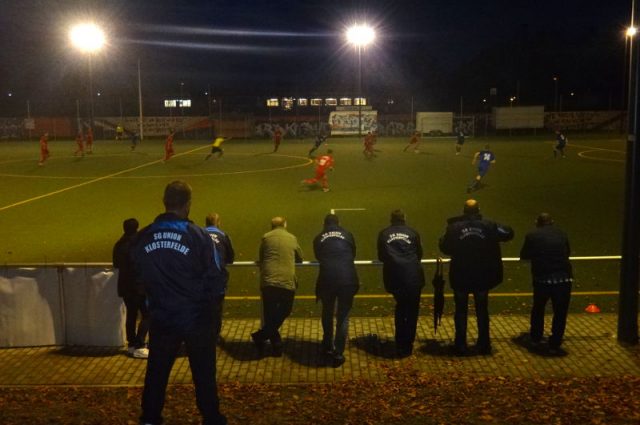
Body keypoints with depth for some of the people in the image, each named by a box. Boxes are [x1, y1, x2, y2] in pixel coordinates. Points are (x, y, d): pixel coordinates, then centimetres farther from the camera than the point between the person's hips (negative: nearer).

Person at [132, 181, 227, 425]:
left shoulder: (142, 238, -4)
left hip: (162, 318, 3)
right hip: (197, 318, -3)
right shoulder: (198, 236, -15)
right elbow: (214, 277, -11)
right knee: (204, 373, 9)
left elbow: (139, 276, 8)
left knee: (156, 371, 16)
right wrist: (213, 304, 7)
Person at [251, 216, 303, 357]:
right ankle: (260, 336, 2)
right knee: (283, 313, 13)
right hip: (288, 282, 0)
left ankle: (277, 346, 11)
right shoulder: (292, 238, 13)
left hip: (269, 282, 0)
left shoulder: (266, 237, 10)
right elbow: (300, 258, 26)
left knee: (270, 315, 12)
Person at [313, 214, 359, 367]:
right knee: (343, 316, 8)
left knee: (327, 313, 22)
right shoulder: (347, 234, 15)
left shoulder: (319, 238, 14)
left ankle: (328, 347, 35)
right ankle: (338, 353, 6)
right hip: (347, 278, -1)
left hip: (327, 279, 1)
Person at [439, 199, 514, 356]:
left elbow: (444, 247, -2)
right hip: (482, 277, 1)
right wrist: (497, 227, 19)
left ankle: (460, 345, 10)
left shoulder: (454, 227, -10)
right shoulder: (488, 226, -6)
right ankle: (484, 345, 19)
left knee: (461, 311, 10)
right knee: (482, 310, 15)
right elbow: (508, 233, 3)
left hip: (460, 277, -1)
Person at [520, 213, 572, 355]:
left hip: (542, 279, 0)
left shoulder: (532, 236, 3)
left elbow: (524, 255, 13)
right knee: (560, 313, 12)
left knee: (538, 309, 23)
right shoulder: (561, 234, 9)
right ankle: (554, 345, 14)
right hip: (564, 278, 0)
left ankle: (535, 339, 34)